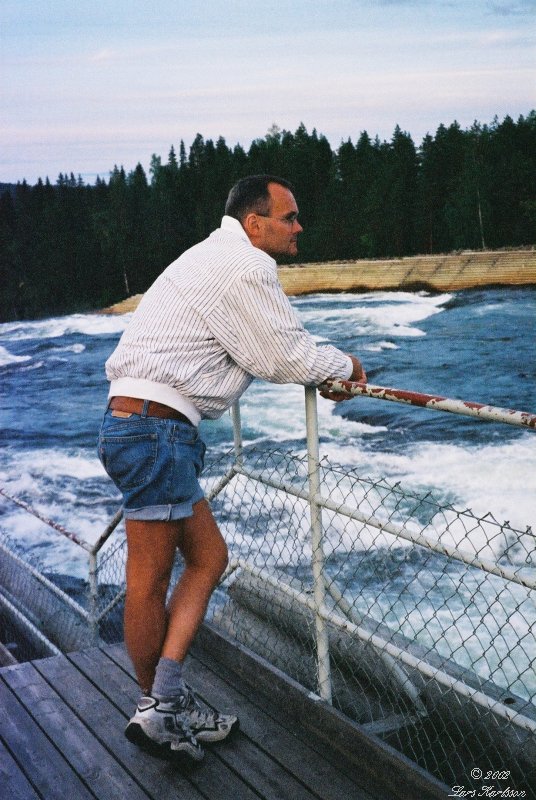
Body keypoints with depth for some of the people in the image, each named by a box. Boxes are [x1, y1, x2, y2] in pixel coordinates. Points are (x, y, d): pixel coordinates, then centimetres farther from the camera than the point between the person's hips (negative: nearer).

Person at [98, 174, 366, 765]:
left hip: (136, 424, 11)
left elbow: (263, 352, 30)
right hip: (155, 429, -11)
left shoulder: (219, 258, 21)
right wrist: (344, 366, 9)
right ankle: (158, 708, 15)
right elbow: (289, 357, -9)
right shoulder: (245, 265, -12)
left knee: (208, 556, 12)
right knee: (150, 582, 1)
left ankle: (164, 705, 15)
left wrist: (319, 376, 23)